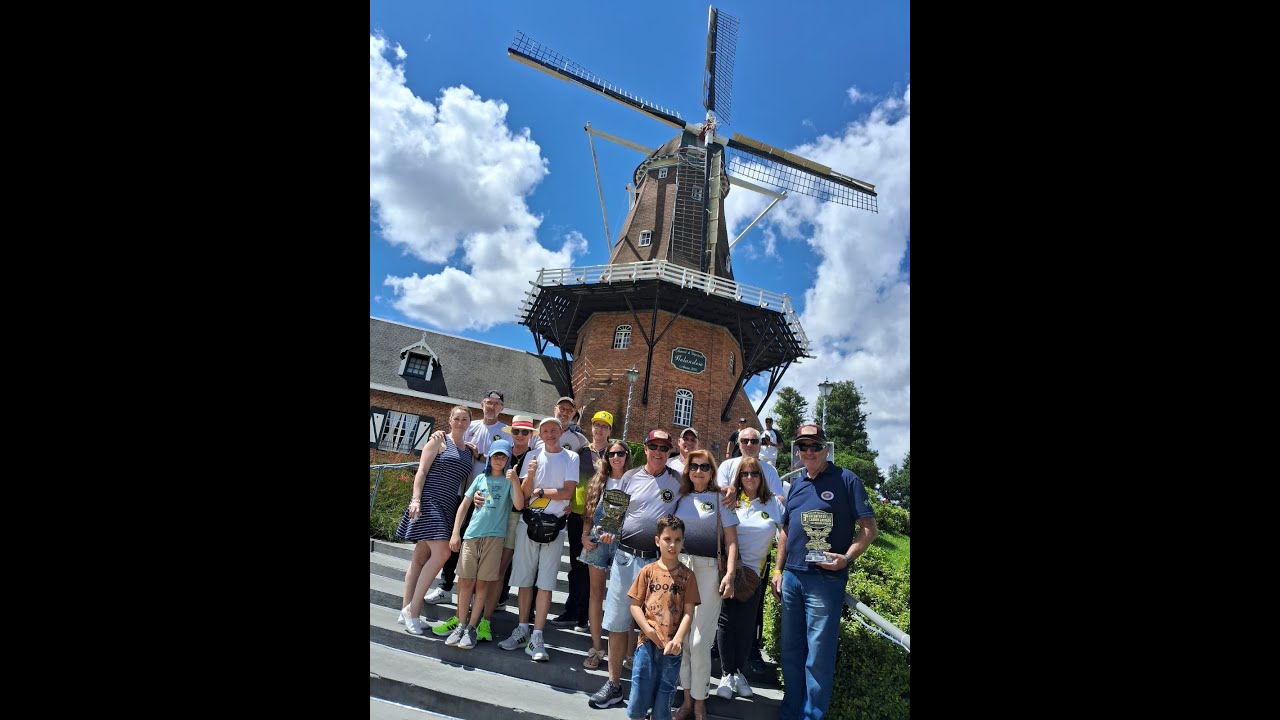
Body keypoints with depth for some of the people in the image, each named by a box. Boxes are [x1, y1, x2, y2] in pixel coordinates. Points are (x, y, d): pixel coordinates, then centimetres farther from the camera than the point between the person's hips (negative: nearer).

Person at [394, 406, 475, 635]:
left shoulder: (469, 450, 16)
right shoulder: (439, 440, 0)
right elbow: (421, 471, -7)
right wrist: (415, 499, -17)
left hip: (447, 507, 6)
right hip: (428, 500, -6)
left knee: (421, 557, 9)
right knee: (441, 552, -18)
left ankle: (407, 610, 13)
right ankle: (412, 609, -9)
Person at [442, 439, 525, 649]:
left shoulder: (509, 481, 4)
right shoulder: (481, 478, 10)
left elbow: (519, 505, -9)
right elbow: (464, 505, 13)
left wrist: (515, 481, -22)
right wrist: (455, 533, 7)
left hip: (494, 537, -2)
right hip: (471, 535, 2)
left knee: (482, 584, 2)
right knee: (465, 581, 4)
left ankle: (471, 628, 10)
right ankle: (460, 625, 16)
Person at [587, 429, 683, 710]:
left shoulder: (677, 481, 4)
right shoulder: (630, 476, 6)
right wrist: (608, 530, -6)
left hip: (658, 561, -1)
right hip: (625, 556, 1)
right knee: (617, 623, 6)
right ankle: (614, 684, 19)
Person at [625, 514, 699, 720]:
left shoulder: (687, 576, 2)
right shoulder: (648, 571, 1)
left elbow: (688, 612, -3)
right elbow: (635, 605, 1)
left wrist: (678, 639, -15)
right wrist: (648, 629, -11)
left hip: (672, 647, 0)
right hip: (647, 642, 0)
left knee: (664, 698, 8)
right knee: (639, 694, 5)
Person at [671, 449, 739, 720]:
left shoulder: (721, 499, 2)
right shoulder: (681, 499, 11)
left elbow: (731, 541, -2)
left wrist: (729, 575, -11)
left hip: (708, 570, -3)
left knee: (699, 642, -3)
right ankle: (686, 697, 22)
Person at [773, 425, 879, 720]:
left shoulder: (846, 480, -4)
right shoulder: (796, 484, 12)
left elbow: (869, 528, -7)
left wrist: (847, 557, -20)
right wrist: (778, 570, 15)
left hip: (825, 578, -6)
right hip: (791, 577, 6)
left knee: (819, 653, 0)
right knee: (791, 649, 14)